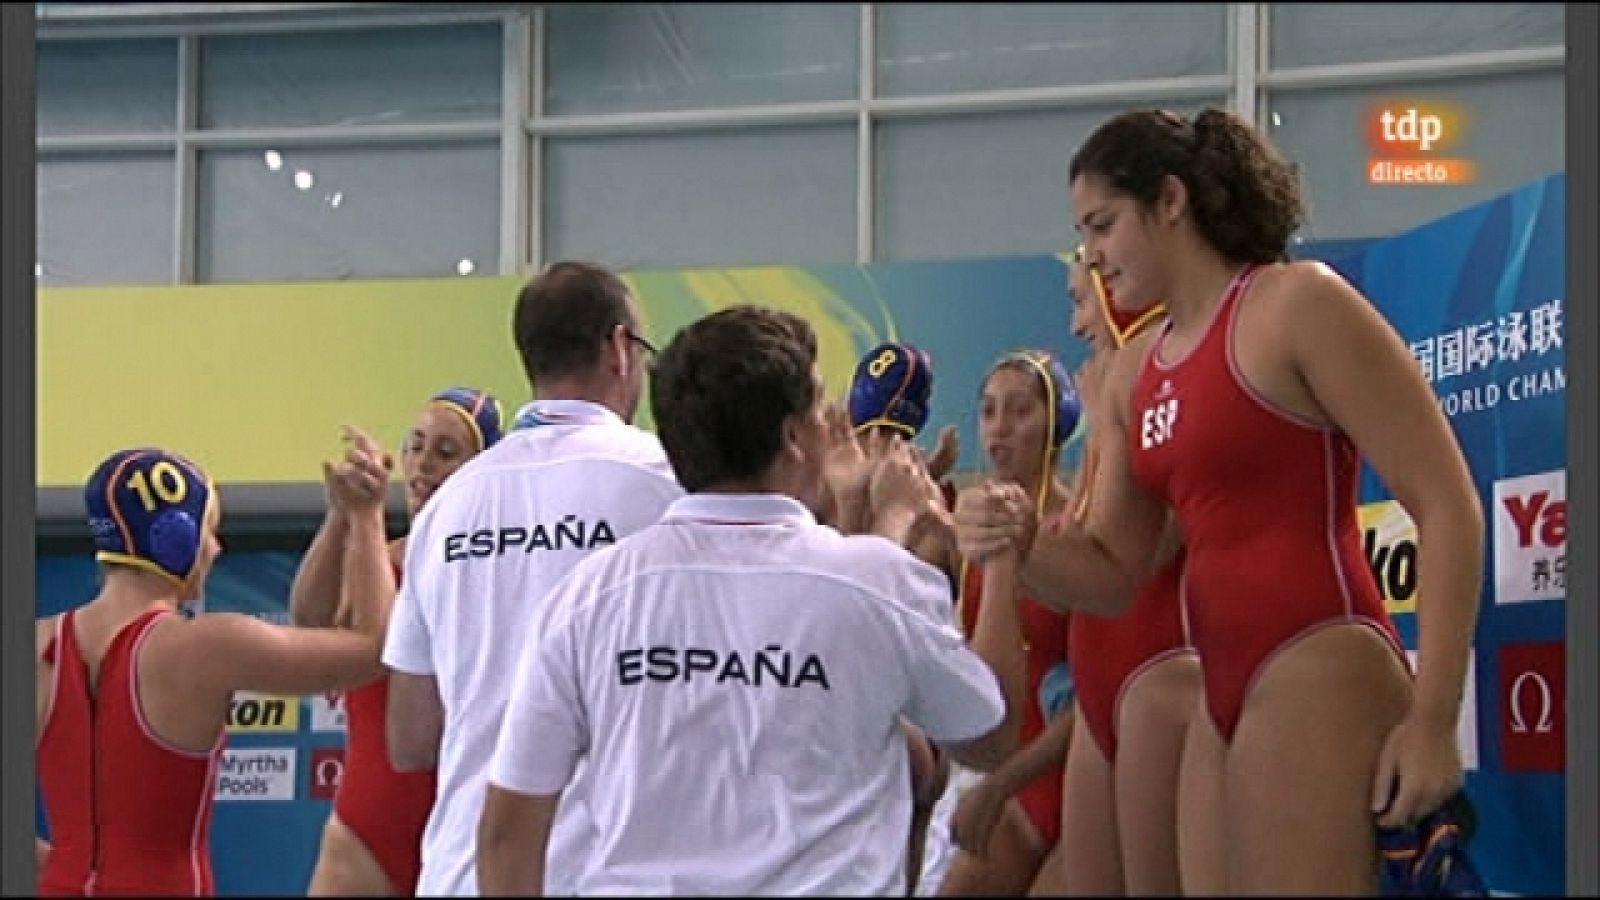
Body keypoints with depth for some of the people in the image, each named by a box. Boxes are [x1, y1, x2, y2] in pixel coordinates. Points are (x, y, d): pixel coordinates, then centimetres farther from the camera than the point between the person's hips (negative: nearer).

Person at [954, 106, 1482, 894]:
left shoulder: (1297, 305, -7)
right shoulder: (1134, 377, 16)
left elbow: (1448, 506, -10)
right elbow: (1113, 575, 20)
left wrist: (1432, 719, -16)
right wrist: (1020, 545, -3)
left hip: (1319, 680, -8)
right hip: (1225, 700, 8)